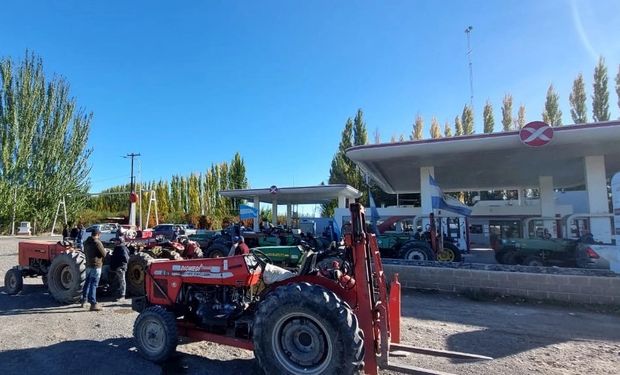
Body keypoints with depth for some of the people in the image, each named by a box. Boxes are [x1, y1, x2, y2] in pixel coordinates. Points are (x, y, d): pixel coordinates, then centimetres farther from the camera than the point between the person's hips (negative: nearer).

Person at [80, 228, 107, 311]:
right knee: (94, 284, -6)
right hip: (96, 266, -8)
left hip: (88, 265, 8)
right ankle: (93, 303, -4)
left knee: (87, 282, 21)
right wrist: (104, 250, 6)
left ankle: (83, 299, 31)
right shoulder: (97, 242, -16)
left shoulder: (86, 242, 10)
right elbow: (104, 254, -14)